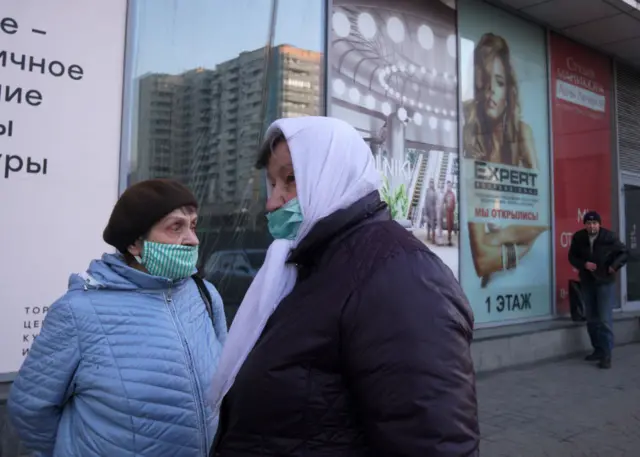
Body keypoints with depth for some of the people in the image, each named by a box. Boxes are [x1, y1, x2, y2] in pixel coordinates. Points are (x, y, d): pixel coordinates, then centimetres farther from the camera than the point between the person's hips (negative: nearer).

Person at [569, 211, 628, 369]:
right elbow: (572, 257, 3)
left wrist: (615, 266, -17)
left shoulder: (609, 237, -12)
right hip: (587, 282, 4)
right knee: (592, 320, 11)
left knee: (605, 320, -8)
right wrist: (584, 264, -16)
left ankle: (606, 355, -3)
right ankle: (598, 349, 24)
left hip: (605, 282, -3)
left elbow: (624, 252, -1)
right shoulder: (578, 237, -6)